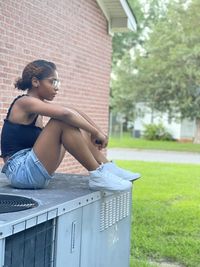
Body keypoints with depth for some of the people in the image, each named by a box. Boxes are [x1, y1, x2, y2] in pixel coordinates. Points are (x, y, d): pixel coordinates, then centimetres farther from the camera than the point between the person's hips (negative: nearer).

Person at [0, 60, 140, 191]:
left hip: (33, 169, 10)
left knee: (74, 120, 10)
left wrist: (98, 131, -4)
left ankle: (108, 168, 2)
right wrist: (96, 133, -22)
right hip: (21, 171, -10)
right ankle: (97, 175, -18)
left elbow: (73, 111, 8)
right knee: (64, 121, -22)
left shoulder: (39, 103, 15)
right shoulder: (25, 102, -13)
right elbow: (65, 114, -28)